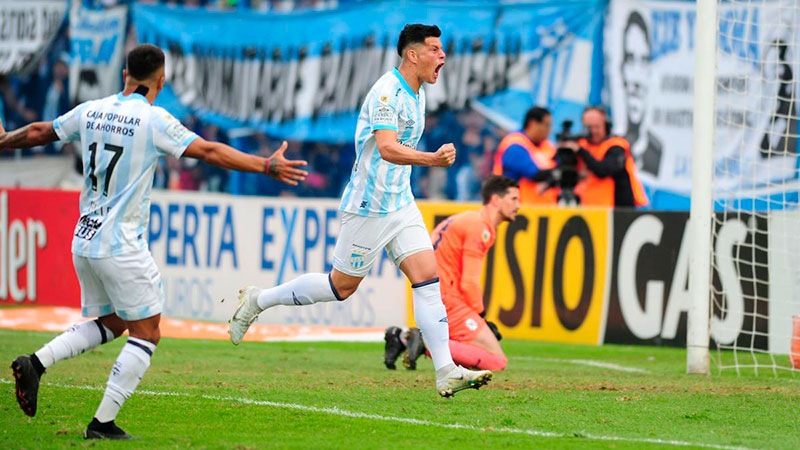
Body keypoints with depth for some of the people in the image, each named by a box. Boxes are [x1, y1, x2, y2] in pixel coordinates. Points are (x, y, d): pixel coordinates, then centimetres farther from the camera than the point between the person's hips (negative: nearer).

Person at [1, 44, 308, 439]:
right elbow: (209, 151, -14)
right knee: (146, 333, 2)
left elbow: (38, 133, 19)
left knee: (109, 324, 22)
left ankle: (35, 363, 4)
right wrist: (266, 166, -10)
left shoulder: (91, 111, 6)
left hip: (84, 241, 7)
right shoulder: (153, 120, -12)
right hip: (122, 246, -7)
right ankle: (103, 423, -2)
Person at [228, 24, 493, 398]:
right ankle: (257, 300, 20)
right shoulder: (387, 92, -19)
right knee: (342, 286, 2)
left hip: (400, 204, 8)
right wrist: (431, 159, -48)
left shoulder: (415, 93, 11)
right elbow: (387, 148, -33)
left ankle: (446, 373, -10)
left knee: (427, 277, -5)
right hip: (368, 207, -8)